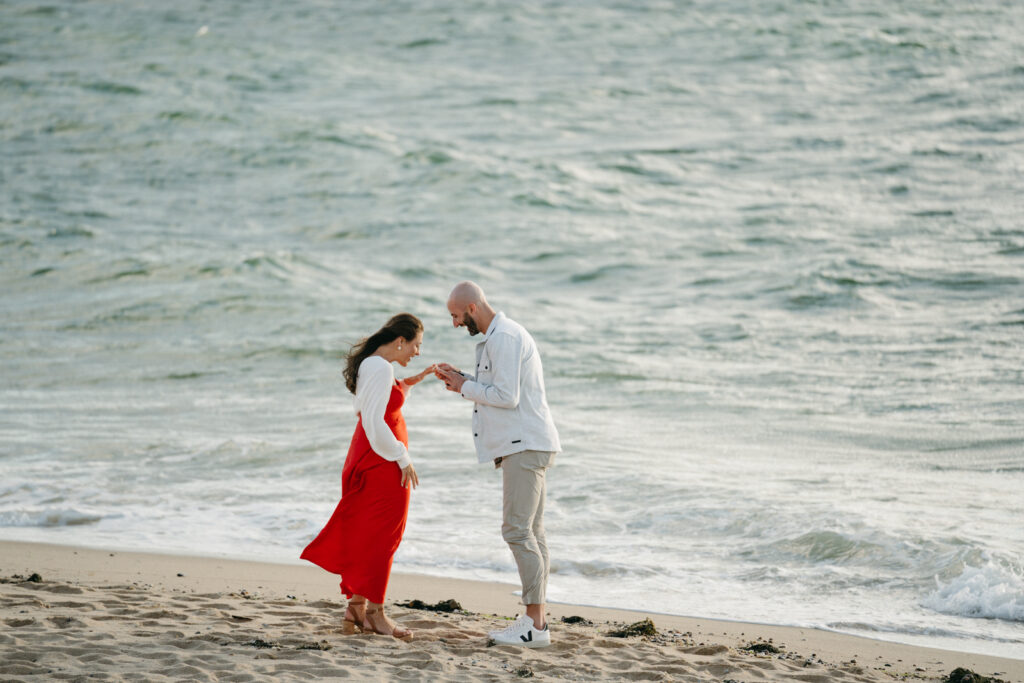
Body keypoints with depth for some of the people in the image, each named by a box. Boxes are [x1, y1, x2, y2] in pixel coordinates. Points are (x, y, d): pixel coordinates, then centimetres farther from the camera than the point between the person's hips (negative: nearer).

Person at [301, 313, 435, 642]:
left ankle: (356, 608, 16)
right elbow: (374, 422, -23)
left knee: (364, 534, 13)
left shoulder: (370, 364, 12)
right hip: (382, 461, -10)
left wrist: (406, 384, 15)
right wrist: (403, 459, -18)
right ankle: (375, 613, 0)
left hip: (365, 457, 10)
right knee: (382, 534, -4)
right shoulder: (381, 368, -18)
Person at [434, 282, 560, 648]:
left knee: (517, 529, -12)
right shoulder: (506, 334, 19)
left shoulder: (503, 338, -15)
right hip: (526, 444, 11)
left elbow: (507, 396, -21)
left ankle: (535, 625, -13)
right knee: (531, 531, 10)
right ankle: (535, 619, 11)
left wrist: (466, 387, -8)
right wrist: (463, 379, 11)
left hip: (526, 445, -11)